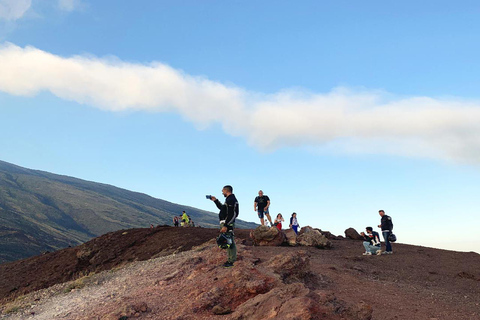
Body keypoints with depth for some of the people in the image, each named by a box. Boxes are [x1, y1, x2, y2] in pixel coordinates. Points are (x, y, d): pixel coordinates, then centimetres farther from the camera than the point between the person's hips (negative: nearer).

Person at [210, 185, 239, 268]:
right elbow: (222, 208, 34)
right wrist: (215, 200, 29)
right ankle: (231, 259, 24)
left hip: (228, 224, -11)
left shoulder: (231, 200, -16)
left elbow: (231, 214, -24)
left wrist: (225, 226, -26)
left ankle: (231, 261, -6)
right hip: (227, 224, 11)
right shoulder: (230, 199, 18)